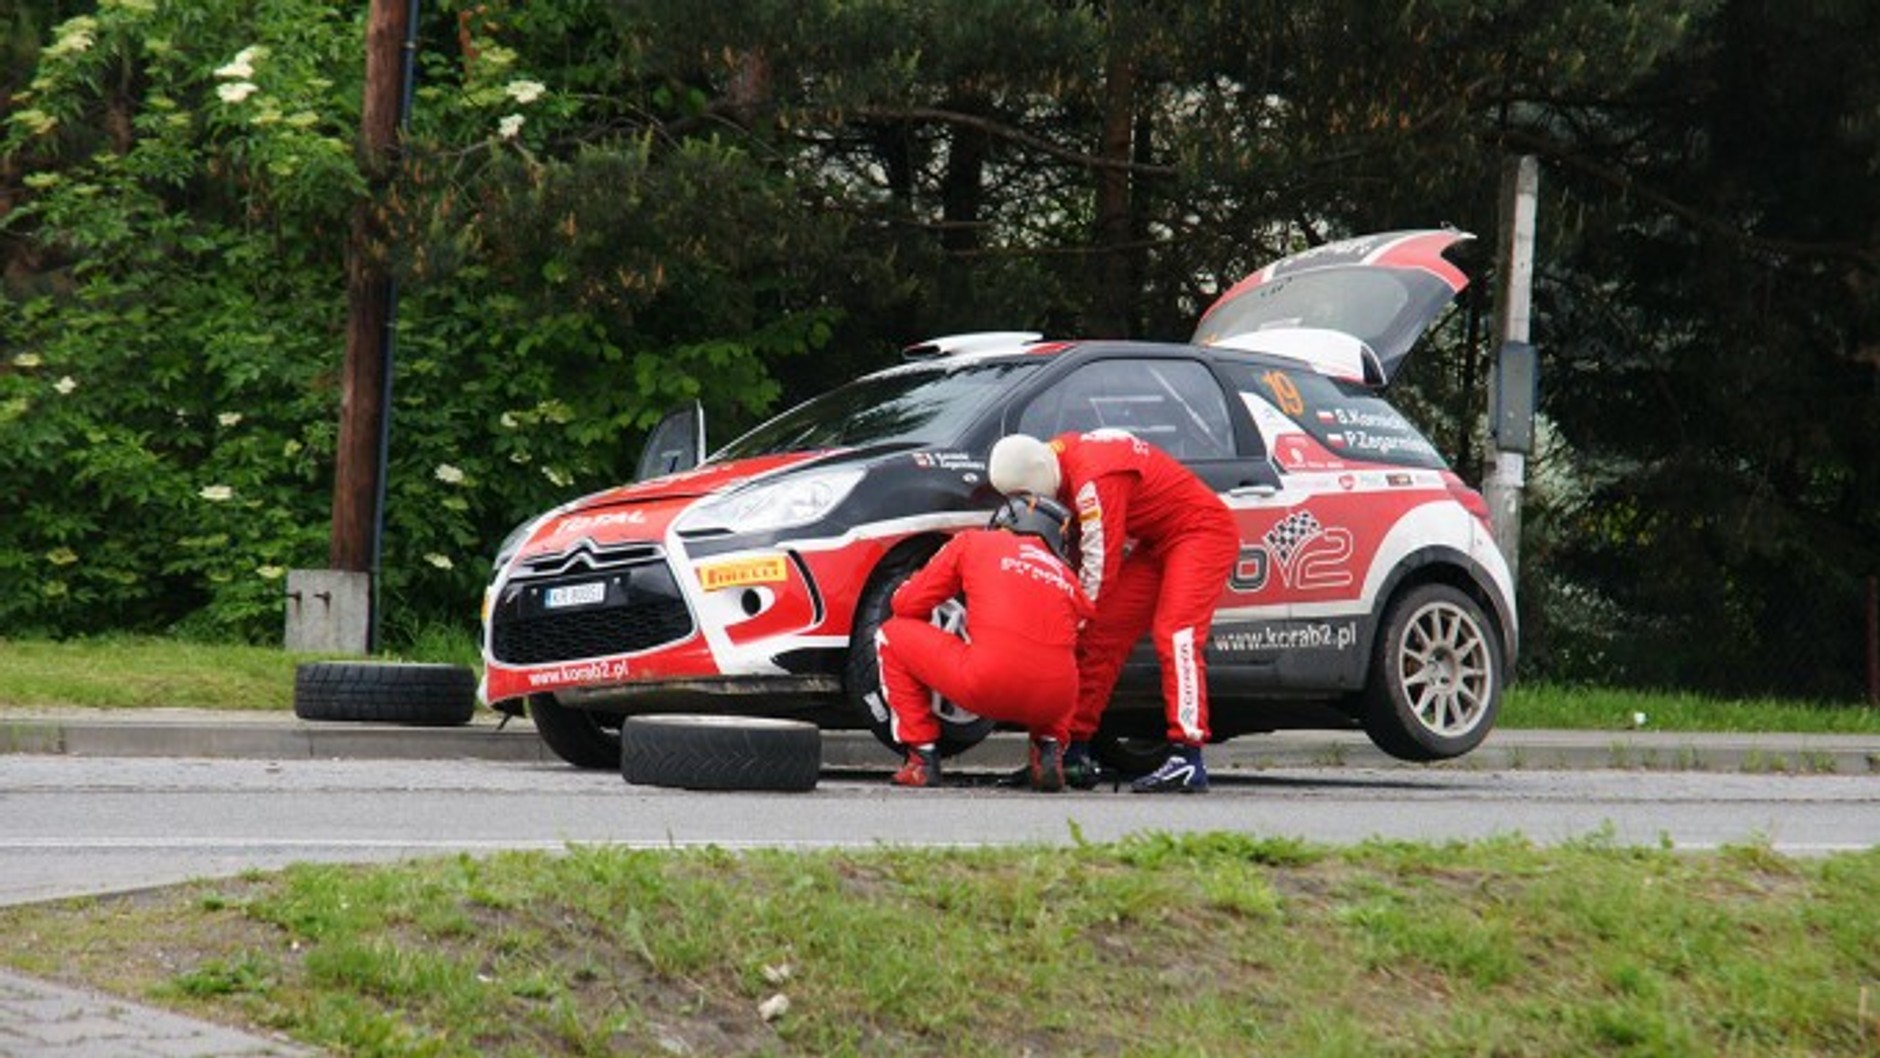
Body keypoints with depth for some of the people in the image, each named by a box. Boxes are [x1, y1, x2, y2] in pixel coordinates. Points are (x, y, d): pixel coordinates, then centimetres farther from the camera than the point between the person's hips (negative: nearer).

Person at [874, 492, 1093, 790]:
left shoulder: (973, 542, 17)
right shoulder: (1066, 576, 24)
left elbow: (905, 605, 19)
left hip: (987, 687, -4)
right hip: (1054, 701, 4)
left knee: (893, 635, 21)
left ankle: (923, 761, 15)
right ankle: (1050, 750, 15)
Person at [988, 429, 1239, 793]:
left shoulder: (1095, 479, -30)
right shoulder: (1056, 459, -1)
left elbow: (1100, 562, -28)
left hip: (1202, 531, -10)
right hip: (1156, 541, 10)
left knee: (1174, 636, -23)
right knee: (1102, 636, 4)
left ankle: (1187, 760, -28)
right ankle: (1075, 750, 9)